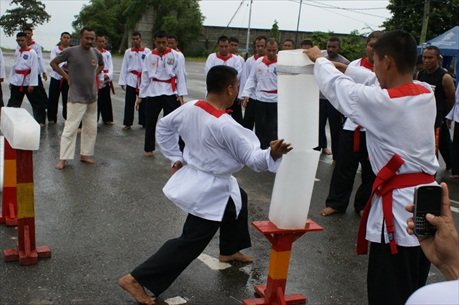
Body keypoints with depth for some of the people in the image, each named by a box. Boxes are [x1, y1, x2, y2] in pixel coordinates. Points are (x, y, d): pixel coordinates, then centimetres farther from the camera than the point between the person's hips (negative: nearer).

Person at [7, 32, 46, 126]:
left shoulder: (32, 53, -10)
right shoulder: (17, 52, 10)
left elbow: (34, 69, -13)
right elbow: (13, 66, 16)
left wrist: (32, 84, -16)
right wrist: (11, 80, 14)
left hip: (28, 82, -6)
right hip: (16, 82, 6)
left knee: (36, 102, 2)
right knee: (13, 103, 12)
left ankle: (40, 121, 12)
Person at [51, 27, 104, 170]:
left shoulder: (96, 53, 4)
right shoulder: (70, 51, -10)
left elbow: (101, 65, 25)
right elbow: (53, 63, -1)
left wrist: (95, 74, 9)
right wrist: (67, 76, -6)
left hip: (92, 97, 6)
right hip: (76, 98, -6)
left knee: (91, 128, 12)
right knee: (70, 128, -7)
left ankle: (85, 154, 24)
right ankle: (63, 158, -2)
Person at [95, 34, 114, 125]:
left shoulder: (108, 53, 12)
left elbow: (110, 66, 5)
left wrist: (109, 75, -13)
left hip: (107, 80, 5)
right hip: (96, 80, -5)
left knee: (106, 100, 13)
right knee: (97, 101, -5)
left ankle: (107, 119, 25)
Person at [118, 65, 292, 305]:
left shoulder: (190, 108, -6)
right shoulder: (226, 126, -27)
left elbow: (164, 127, 9)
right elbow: (252, 159, -22)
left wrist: (175, 158, 14)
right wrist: (272, 154, -39)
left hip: (192, 177, 9)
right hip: (210, 191, -9)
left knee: (239, 200, 31)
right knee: (191, 243, -2)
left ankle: (229, 250, 48)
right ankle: (136, 279, -4)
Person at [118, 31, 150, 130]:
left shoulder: (147, 51, -1)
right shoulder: (128, 52, 7)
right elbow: (124, 67, 6)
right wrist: (122, 81, 2)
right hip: (131, 79, 1)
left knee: (143, 102, 8)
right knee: (129, 102, 3)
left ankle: (144, 122, 20)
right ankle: (127, 123, 10)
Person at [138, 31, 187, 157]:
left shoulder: (174, 55, -2)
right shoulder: (149, 56, 5)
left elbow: (180, 74, -2)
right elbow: (145, 76, 9)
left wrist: (181, 94, -7)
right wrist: (141, 95, 10)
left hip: (170, 92, -2)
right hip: (153, 92, 2)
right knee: (150, 121, 9)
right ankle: (148, 148, 24)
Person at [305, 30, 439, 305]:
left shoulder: (381, 102, -17)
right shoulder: (426, 94, 3)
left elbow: (337, 86, 0)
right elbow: (376, 82, 18)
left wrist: (320, 60, 19)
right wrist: (339, 65, 26)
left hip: (399, 206, -8)